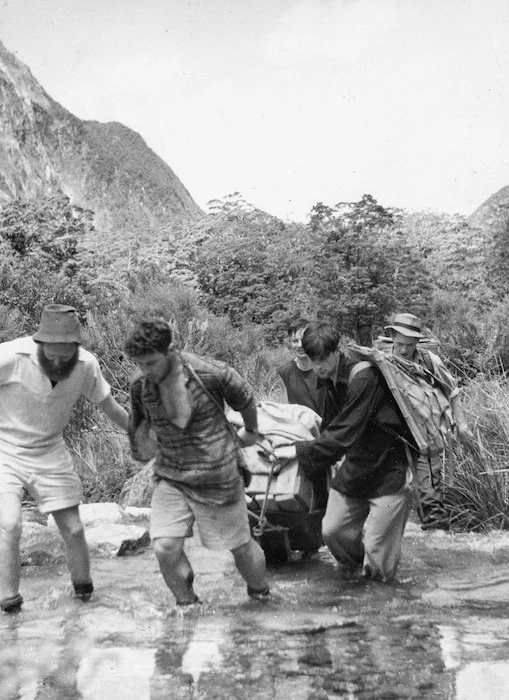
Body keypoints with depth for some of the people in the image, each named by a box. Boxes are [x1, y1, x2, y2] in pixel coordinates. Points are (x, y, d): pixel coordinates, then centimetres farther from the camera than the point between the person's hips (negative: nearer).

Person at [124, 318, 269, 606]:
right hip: (171, 477, 3)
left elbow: (246, 399, 0)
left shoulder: (210, 374, -20)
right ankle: (188, 606, 12)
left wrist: (251, 431, 15)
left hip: (218, 476, -3)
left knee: (240, 546, 10)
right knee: (165, 547, -14)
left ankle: (261, 597, 40)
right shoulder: (140, 384, -8)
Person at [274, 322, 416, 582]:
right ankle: (354, 567, 32)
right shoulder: (330, 383, 3)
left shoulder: (363, 377, -25)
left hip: (389, 470, -7)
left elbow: (344, 435, -28)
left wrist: (299, 451, -26)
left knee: (376, 546, -4)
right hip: (355, 468, 7)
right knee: (332, 530, 4)